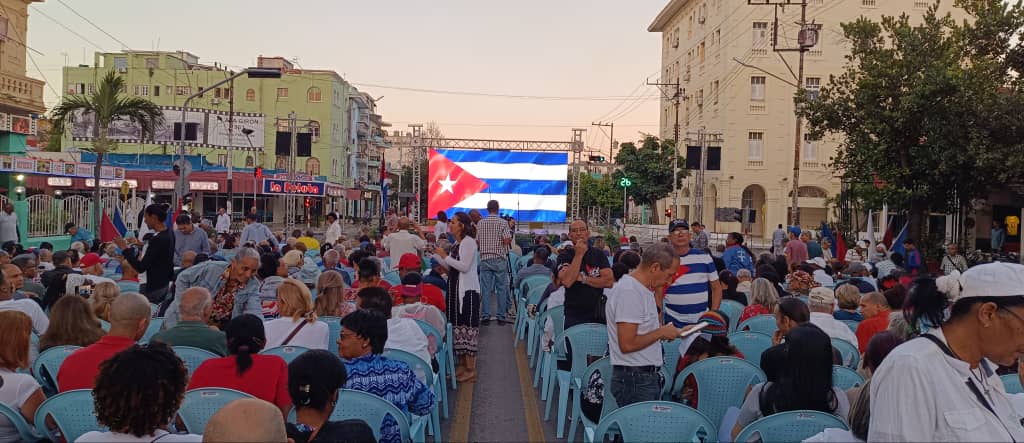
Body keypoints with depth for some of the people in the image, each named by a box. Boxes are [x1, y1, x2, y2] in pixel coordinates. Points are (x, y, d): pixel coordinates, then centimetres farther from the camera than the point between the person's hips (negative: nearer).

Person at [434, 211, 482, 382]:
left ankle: (470, 369, -2)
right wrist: (437, 255, 10)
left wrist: (445, 256, -15)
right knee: (457, 325, 12)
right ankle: (462, 364, 21)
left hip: (467, 290, -9)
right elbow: (451, 266, 15)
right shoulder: (457, 243, 15)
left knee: (467, 327, -7)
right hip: (456, 288, 9)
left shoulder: (468, 242, -12)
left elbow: (464, 266, -20)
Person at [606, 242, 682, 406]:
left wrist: (665, 331, 9)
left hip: (648, 377, 10)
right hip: (635, 380, -10)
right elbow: (627, 344, -22)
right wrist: (661, 332, -11)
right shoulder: (629, 292, -18)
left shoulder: (643, 289, 14)